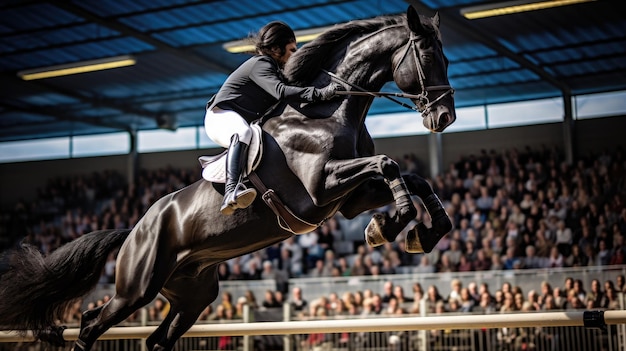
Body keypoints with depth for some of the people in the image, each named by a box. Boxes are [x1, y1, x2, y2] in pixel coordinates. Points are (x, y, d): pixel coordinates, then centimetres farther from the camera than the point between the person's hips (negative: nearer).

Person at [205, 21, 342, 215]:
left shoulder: (271, 66, 19)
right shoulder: (260, 64, -13)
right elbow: (281, 91, -30)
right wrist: (320, 93, -37)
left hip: (241, 120, 11)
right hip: (221, 116, -11)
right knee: (242, 133, -44)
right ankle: (232, 193, -63)